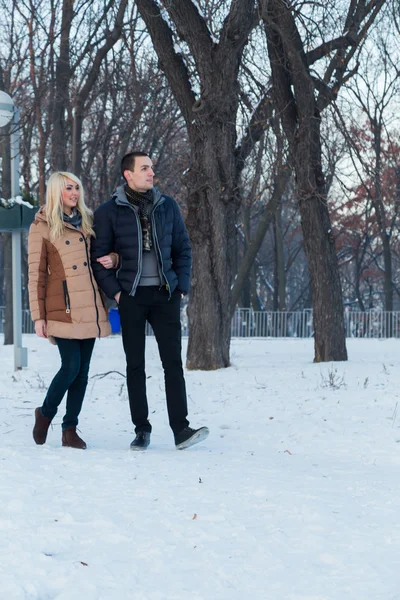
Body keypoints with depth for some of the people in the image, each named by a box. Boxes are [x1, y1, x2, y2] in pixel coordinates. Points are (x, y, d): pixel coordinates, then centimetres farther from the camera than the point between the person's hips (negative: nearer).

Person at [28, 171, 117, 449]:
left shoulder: (87, 221, 14)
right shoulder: (42, 226, -1)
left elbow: (102, 253, 25)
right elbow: (37, 273, -2)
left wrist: (112, 259, -1)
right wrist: (38, 316, -6)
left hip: (91, 308, 5)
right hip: (63, 308, -5)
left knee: (82, 371, 4)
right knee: (71, 367, -11)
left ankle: (70, 428, 12)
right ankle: (45, 413, 14)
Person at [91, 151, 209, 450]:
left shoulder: (167, 206, 6)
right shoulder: (110, 212, -2)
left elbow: (183, 248, 12)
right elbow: (99, 256, 1)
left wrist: (181, 287, 4)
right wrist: (115, 291, -7)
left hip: (166, 294, 2)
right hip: (131, 297, -2)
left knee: (173, 361, -5)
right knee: (135, 364, 4)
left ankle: (181, 429, -6)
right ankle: (142, 429, 12)